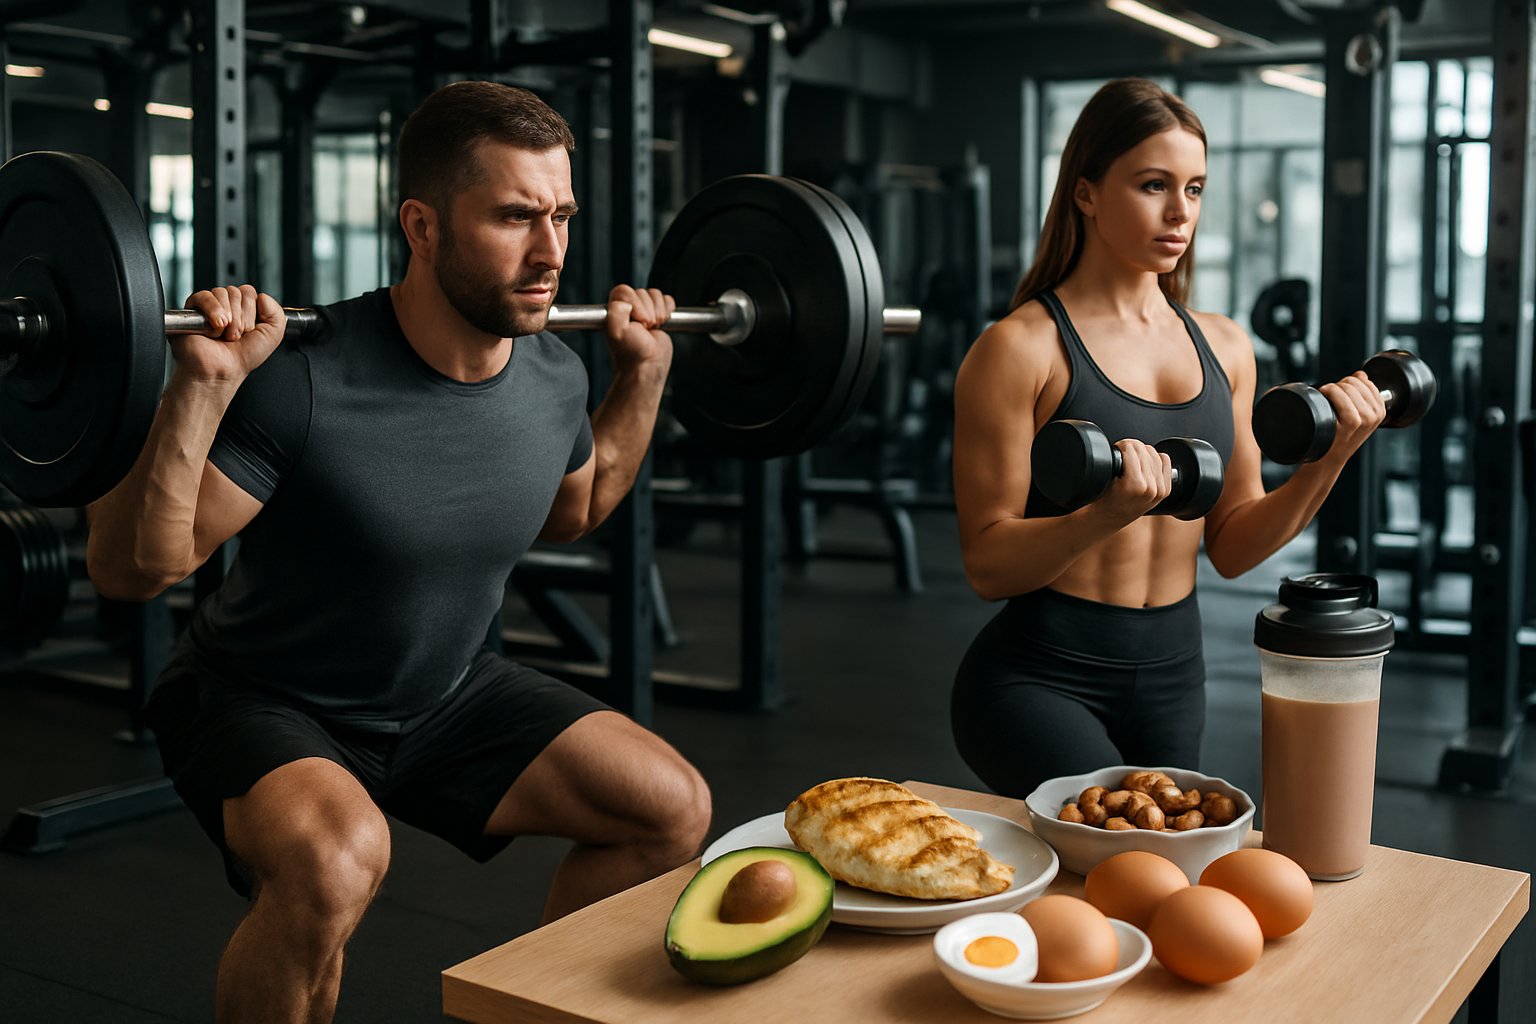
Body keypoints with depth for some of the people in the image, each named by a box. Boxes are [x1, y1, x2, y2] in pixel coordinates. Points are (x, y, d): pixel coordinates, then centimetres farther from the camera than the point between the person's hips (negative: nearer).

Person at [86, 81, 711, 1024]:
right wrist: (202, 387, -39)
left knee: (673, 809, -3)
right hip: (262, 704, -6)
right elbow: (132, 569, -27)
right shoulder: (306, 380, -29)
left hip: (445, 692, 6)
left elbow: (572, 512, 13)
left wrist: (645, 375, 4)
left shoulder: (555, 377, -9)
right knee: (334, 859, -37)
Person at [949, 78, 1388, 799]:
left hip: (1173, 678, 6)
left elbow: (1232, 546, 11)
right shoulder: (1021, 348, -10)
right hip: (1038, 681, -6)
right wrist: (1107, 516, -29)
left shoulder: (1224, 347, 9)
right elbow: (988, 565, -13)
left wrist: (1329, 461, -3)